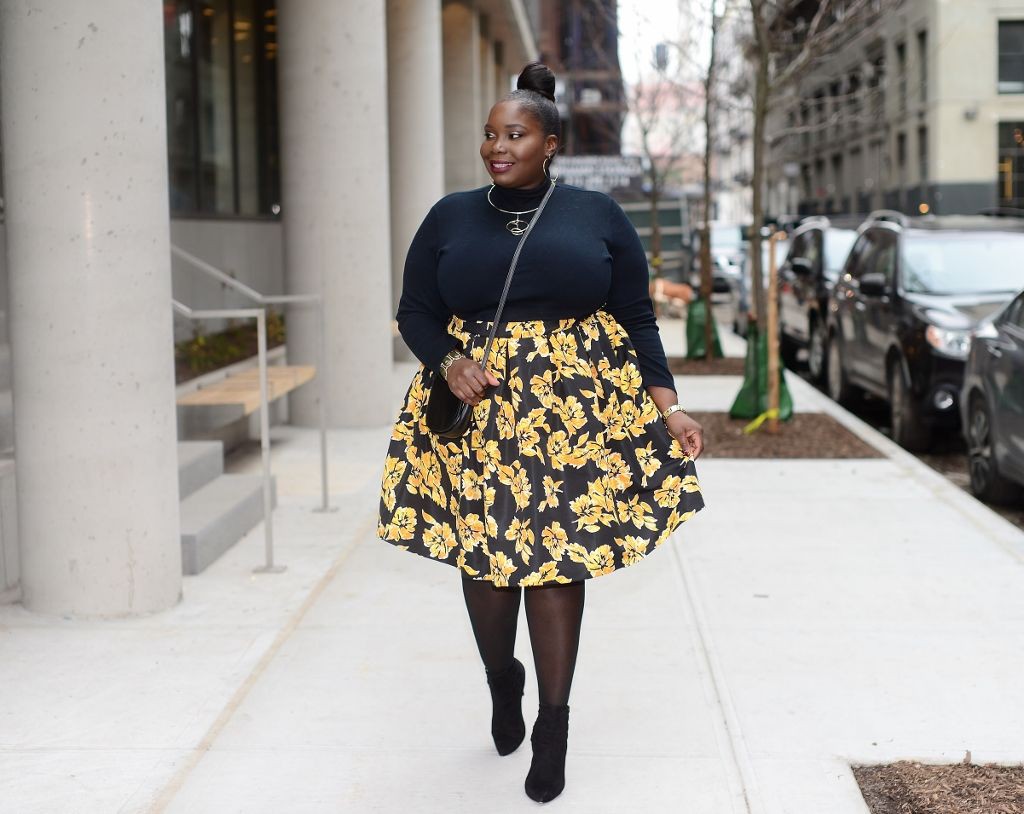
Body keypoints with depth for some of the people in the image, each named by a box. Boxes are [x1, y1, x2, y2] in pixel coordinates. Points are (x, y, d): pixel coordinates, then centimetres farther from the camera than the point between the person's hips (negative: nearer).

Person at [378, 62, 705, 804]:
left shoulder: (598, 216, 4)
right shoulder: (450, 218, 7)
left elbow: (637, 320, 5)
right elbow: (415, 312, 9)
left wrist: (668, 408, -4)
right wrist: (449, 363, -11)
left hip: (573, 413, -1)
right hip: (477, 413, 2)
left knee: (558, 561, -2)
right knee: (483, 555, 3)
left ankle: (554, 728, 9)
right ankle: (502, 683, 32)